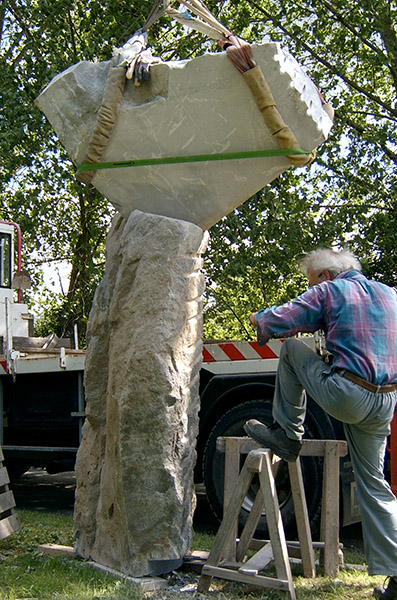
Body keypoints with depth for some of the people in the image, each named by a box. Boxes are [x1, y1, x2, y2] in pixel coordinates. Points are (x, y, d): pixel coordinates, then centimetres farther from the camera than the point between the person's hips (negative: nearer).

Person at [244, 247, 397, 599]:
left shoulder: (330, 291, 0)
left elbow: (280, 321, -1)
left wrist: (259, 319, 22)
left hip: (346, 396, -7)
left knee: (292, 349, 14)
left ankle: (287, 435, 13)